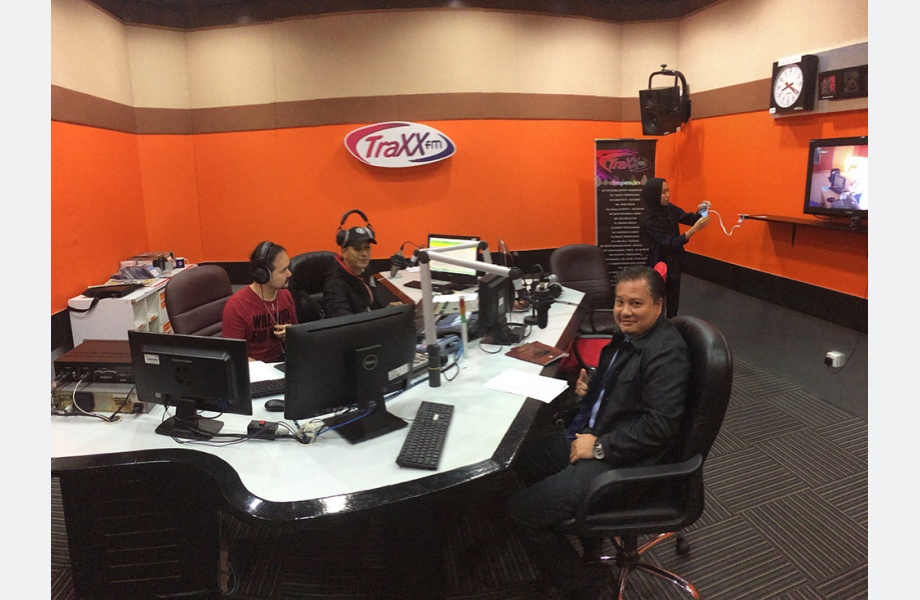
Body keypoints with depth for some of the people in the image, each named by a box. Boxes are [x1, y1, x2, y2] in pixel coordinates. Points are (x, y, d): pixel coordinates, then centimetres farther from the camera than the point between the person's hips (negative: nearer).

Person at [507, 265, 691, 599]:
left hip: (623, 460, -10)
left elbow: (660, 426, -27)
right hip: (591, 435, 10)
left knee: (521, 510, -13)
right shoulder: (628, 334, 7)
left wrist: (600, 447, -21)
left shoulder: (666, 353, -21)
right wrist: (587, 387, 3)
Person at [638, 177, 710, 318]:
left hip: (674, 262, 7)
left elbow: (689, 219, 9)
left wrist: (700, 211, -13)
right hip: (660, 264, -7)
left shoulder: (669, 208, -6)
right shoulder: (649, 220, -26)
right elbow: (670, 243, -28)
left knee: (673, 301, 18)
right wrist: (695, 228, -34)